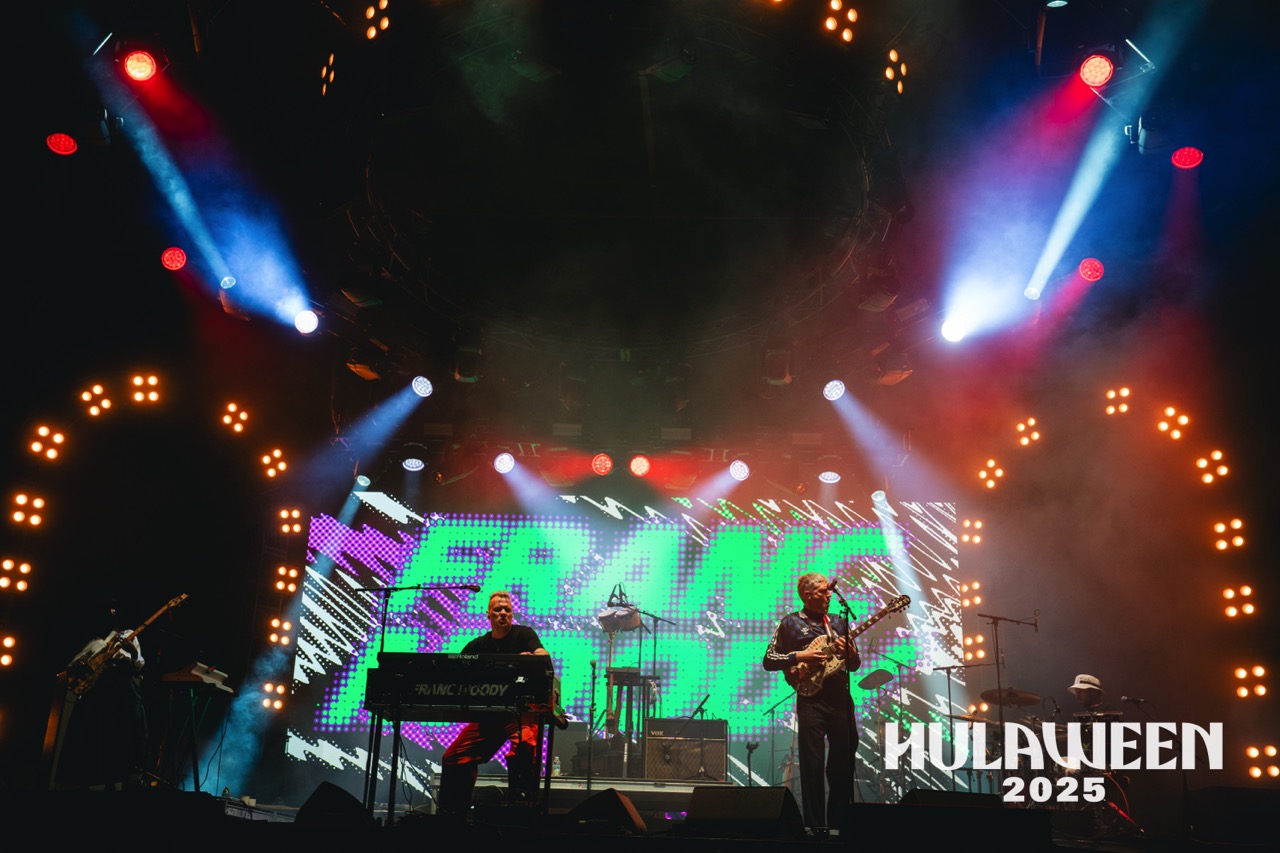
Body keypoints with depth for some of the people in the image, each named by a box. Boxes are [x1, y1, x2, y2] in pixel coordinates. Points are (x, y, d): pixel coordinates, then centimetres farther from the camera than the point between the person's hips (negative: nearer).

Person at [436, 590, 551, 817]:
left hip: (522, 710, -5)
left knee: (523, 749, -34)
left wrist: (532, 657, -43)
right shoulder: (478, 646, 14)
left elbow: (543, 655, -19)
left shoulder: (523, 634, 0)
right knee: (454, 758, -1)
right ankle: (450, 813, 16)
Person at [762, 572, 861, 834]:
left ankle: (839, 821, 20)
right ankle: (816, 826, 4)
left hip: (841, 698, 4)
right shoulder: (790, 623, 3)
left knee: (845, 761, 7)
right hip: (811, 698, -4)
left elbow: (855, 665, 19)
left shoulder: (839, 622, 16)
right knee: (813, 765, -3)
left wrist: (849, 652, -4)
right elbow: (769, 660, 0)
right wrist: (801, 656, -12)